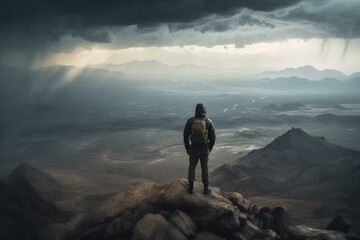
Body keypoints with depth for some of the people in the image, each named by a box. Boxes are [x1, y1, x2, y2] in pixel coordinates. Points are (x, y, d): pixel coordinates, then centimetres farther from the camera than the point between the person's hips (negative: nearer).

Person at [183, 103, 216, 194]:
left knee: (192, 167, 15)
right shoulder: (208, 122, -9)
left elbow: (185, 135, -7)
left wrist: (187, 148, 6)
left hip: (193, 148, 0)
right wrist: (210, 148, 10)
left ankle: (191, 187, 20)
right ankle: (206, 188, 19)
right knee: (204, 167, 13)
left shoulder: (190, 121, -9)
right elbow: (212, 137, -6)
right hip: (205, 148, 0)